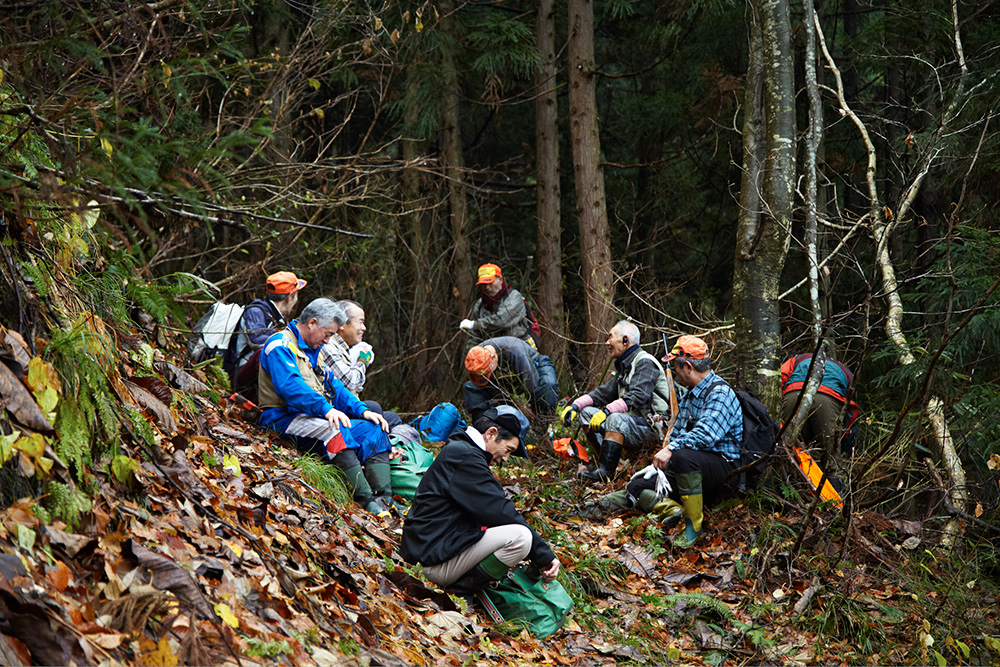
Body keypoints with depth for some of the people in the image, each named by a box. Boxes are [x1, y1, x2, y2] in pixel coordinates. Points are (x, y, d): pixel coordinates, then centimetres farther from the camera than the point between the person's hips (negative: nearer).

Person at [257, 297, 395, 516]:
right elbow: (290, 386, -26)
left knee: (373, 428, -4)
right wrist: (326, 409, -35)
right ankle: (366, 502, -42)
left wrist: (362, 410, 3)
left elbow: (334, 387, 20)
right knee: (335, 430, -36)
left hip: (320, 416, 10)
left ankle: (384, 502, -20)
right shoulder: (280, 346, -9)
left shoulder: (313, 350, 22)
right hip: (285, 419, -10)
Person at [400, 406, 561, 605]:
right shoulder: (466, 457, -15)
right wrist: (544, 556, -12)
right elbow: (501, 512, -17)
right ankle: (461, 591, -10)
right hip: (437, 560, -11)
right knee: (520, 537, -23)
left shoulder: (458, 450, 19)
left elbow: (495, 509, 20)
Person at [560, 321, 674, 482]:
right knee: (586, 412, 1)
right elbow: (604, 392, 17)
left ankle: (605, 471, -37)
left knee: (615, 419, -37)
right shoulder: (623, 366, 18)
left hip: (652, 427, -10)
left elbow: (637, 397, -27)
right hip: (630, 423, 10)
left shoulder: (646, 363, -12)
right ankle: (609, 459, -10)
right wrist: (575, 405, 3)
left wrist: (607, 411, -35)